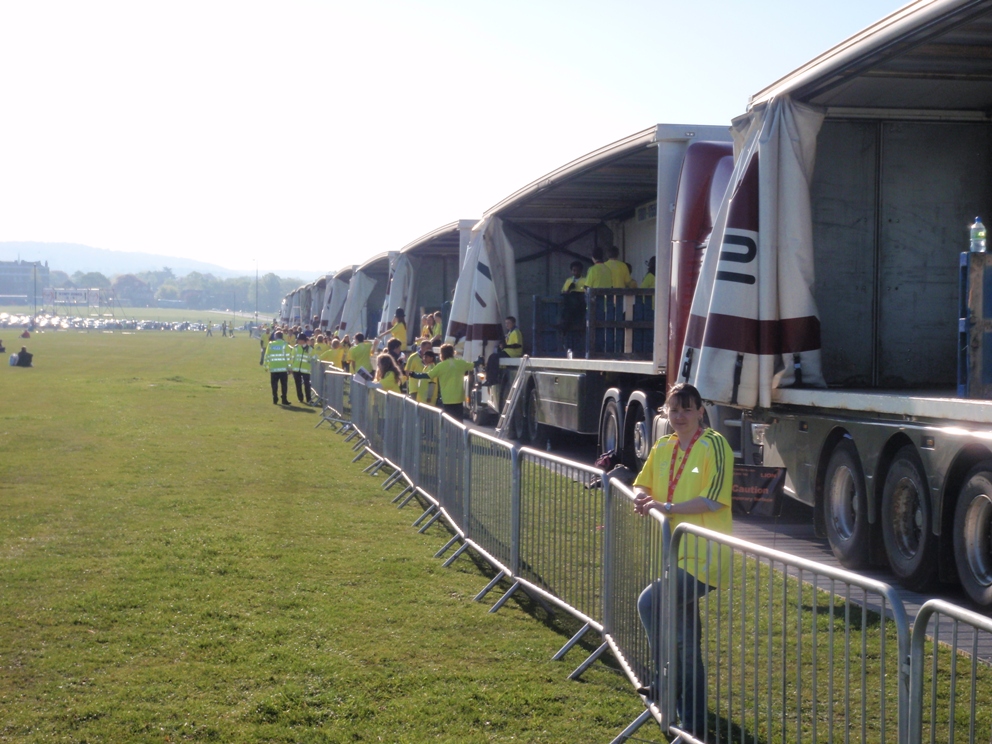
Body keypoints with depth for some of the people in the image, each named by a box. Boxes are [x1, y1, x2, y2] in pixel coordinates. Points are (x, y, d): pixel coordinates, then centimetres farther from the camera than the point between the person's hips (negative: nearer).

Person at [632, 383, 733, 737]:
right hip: (676, 552, 8)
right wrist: (641, 498, -3)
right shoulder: (663, 448, 11)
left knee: (650, 603, -21)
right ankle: (692, 719, 23)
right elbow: (642, 484, 20)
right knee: (685, 638, 12)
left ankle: (671, 684, -5)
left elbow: (713, 499, -18)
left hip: (704, 555, -8)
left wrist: (666, 507, -19)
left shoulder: (713, 445, -10)